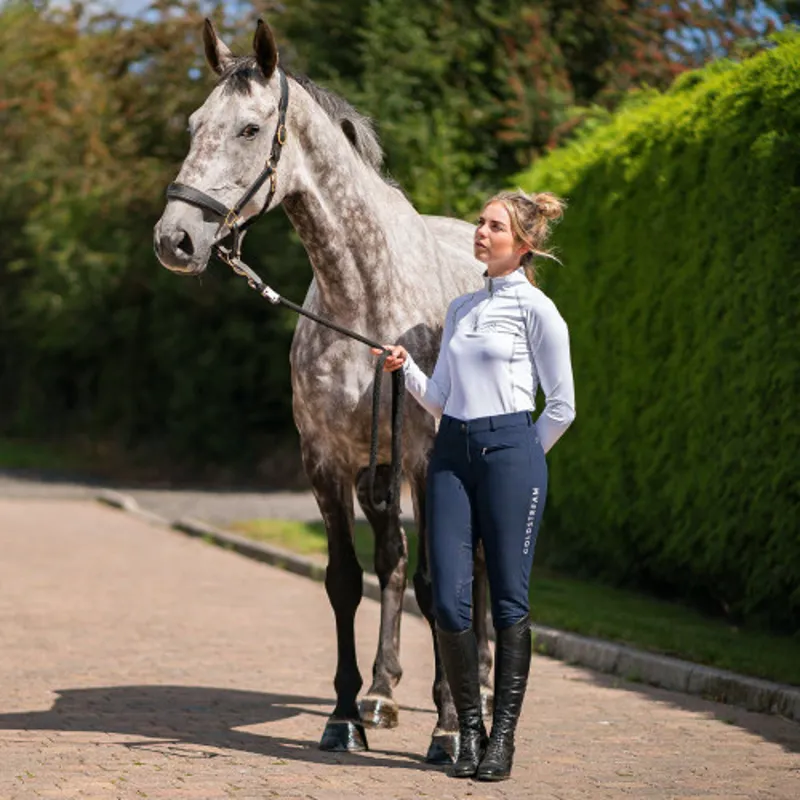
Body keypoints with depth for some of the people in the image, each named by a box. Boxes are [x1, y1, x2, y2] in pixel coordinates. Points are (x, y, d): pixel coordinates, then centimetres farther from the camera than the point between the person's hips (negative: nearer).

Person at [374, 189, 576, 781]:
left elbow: (562, 405, 0)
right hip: (451, 452, 6)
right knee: (449, 600, -1)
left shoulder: (536, 310, -2)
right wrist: (406, 369, 0)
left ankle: (504, 735, 6)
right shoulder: (460, 309, 17)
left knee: (509, 598, -1)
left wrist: (520, 458, 4)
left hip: (510, 450, -5)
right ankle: (469, 729, 12)